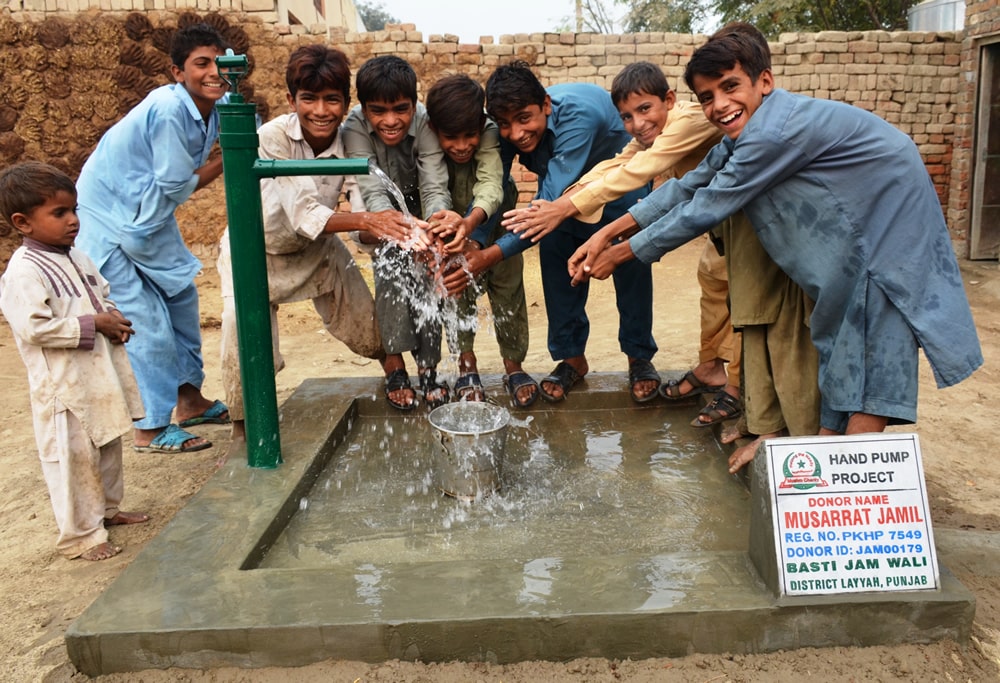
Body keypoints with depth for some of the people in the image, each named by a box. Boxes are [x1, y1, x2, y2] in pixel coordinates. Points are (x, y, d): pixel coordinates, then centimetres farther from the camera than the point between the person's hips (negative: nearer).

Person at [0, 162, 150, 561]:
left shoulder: (76, 258, 8)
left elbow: (102, 297, 20)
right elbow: (34, 327, -26)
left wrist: (114, 318, -2)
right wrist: (94, 324, -22)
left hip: (100, 376, 9)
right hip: (64, 387, -9)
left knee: (107, 446, 22)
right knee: (74, 460, 1)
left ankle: (107, 509, 40)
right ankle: (80, 535, 15)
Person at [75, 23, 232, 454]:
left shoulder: (216, 108, -3)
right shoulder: (168, 110, -28)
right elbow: (177, 187, -23)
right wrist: (224, 162, -9)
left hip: (150, 217, 9)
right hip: (110, 219, -9)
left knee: (183, 296, 15)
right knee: (148, 322, -7)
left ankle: (190, 399, 31)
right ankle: (152, 429, 6)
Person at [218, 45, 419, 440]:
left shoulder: (350, 145, -21)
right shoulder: (272, 138, -30)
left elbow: (365, 211, -31)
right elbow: (304, 216, -39)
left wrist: (401, 232, -52)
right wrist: (364, 221, -54)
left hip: (318, 249, 3)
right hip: (257, 248, -3)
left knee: (371, 331, 4)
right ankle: (243, 428, 5)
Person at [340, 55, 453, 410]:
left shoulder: (425, 124, -28)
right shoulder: (355, 128, -30)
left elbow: (435, 189, -34)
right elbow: (374, 193, -39)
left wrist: (442, 216, -59)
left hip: (416, 207, 1)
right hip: (376, 215, -1)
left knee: (425, 267, -19)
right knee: (391, 255, -27)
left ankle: (428, 367, -5)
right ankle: (394, 361, -19)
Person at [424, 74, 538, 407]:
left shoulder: (489, 133, -33)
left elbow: (490, 185, -47)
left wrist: (470, 223, -68)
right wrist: (437, 219, -59)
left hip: (491, 221, -1)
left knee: (507, 285, -6)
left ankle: (513, 364, 6)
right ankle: (466, 364, 6)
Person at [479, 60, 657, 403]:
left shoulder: (577, 114, -45)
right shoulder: (510, 129, -28)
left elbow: (551, 200, -52)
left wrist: (490, 255, -60)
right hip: (566, 185, 5)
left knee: (631, 265, -3)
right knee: (556, 257, -4)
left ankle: (640, 356, 16)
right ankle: (572, 357, 9)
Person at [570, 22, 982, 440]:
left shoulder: (778, 131, -28)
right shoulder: (748, 129, 1)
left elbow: (705, 209, -23)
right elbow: (687, 188, 1)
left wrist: (620, 254, -13)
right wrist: (606, 235, -4)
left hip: (891, 231, -9)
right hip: (852, 241, 9)